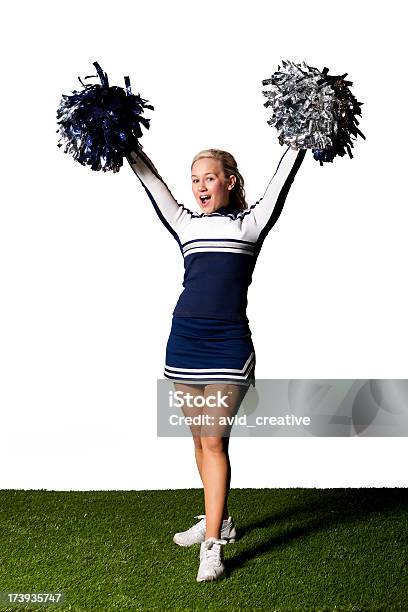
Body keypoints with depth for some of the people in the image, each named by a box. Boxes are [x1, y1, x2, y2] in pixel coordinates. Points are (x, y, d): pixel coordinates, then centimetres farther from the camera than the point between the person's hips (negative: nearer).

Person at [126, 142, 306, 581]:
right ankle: (218, 519, 30)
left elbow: (281, 182, 4)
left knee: (214, 440, -6)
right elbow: (152, 182, 17)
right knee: (200, 440, 13)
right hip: (184, 340, 4)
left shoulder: (249, 225, 6)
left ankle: (212, 545, -1)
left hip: (228, 343, -4)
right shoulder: (186, 225, 14)